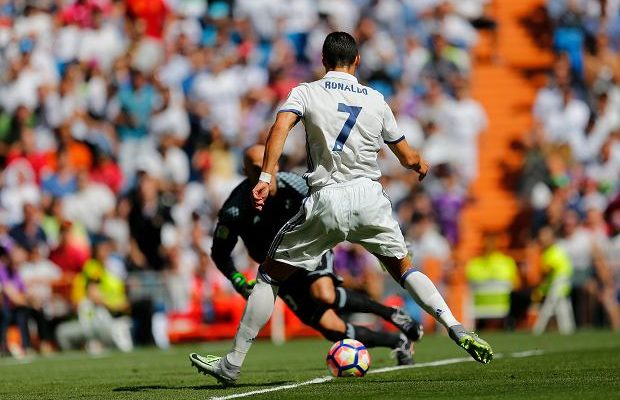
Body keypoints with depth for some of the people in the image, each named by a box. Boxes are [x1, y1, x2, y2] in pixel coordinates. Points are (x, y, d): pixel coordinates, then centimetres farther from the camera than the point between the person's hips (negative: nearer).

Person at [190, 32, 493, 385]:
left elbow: (281, 127, -15)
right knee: (403, 267, 22)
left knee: (270, 275, 9)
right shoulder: (376, 100, 13)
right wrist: (422, 165, 43)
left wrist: (266, 177, -21)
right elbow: (408, 157, 20)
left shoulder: (306, 93, 5)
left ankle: (233, 364, 7)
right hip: (370, 195, 2)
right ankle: (457, 331, 6)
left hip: (326, 200, -2)